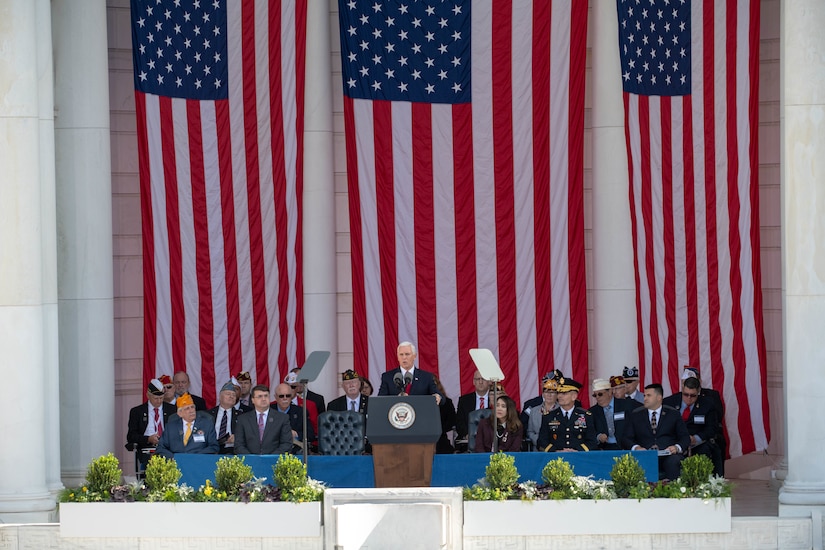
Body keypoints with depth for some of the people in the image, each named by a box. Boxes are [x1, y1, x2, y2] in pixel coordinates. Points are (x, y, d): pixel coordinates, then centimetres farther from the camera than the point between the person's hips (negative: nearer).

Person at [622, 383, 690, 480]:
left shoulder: (673, 414, 15)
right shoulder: (635, 415, 18)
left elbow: (685, 438, 10)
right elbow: (626, 439, 10)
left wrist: (677, 447, -13)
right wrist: (636, 447, -13)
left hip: (668, 456, 0)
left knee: (673, 462, -35)